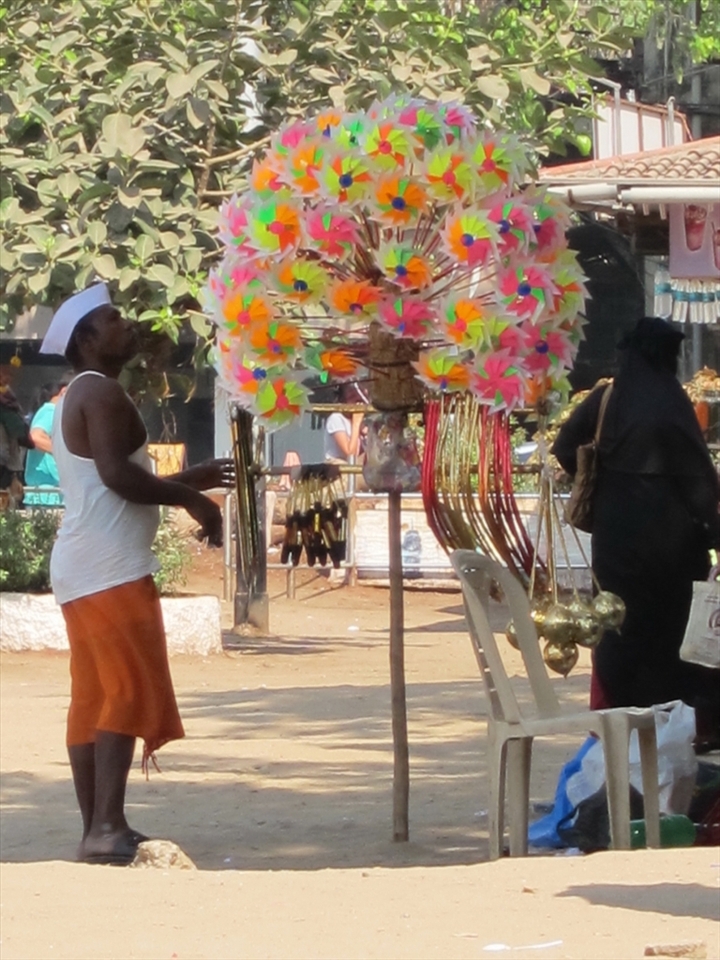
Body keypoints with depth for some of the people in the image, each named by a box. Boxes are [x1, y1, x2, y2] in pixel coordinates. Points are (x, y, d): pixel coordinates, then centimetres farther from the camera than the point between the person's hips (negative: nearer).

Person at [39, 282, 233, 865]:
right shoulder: (102, 392, -10)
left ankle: (99, 828, 10)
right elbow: (117, 474, -22)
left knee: (93, 700, 9)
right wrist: (191, 499, -12)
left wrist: (189, 480, 23)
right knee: (129, 692, -14)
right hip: (111, 570, -11)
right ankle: (107, 827, -22)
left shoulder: (78, 400, 23)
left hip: (83, 570, 11)